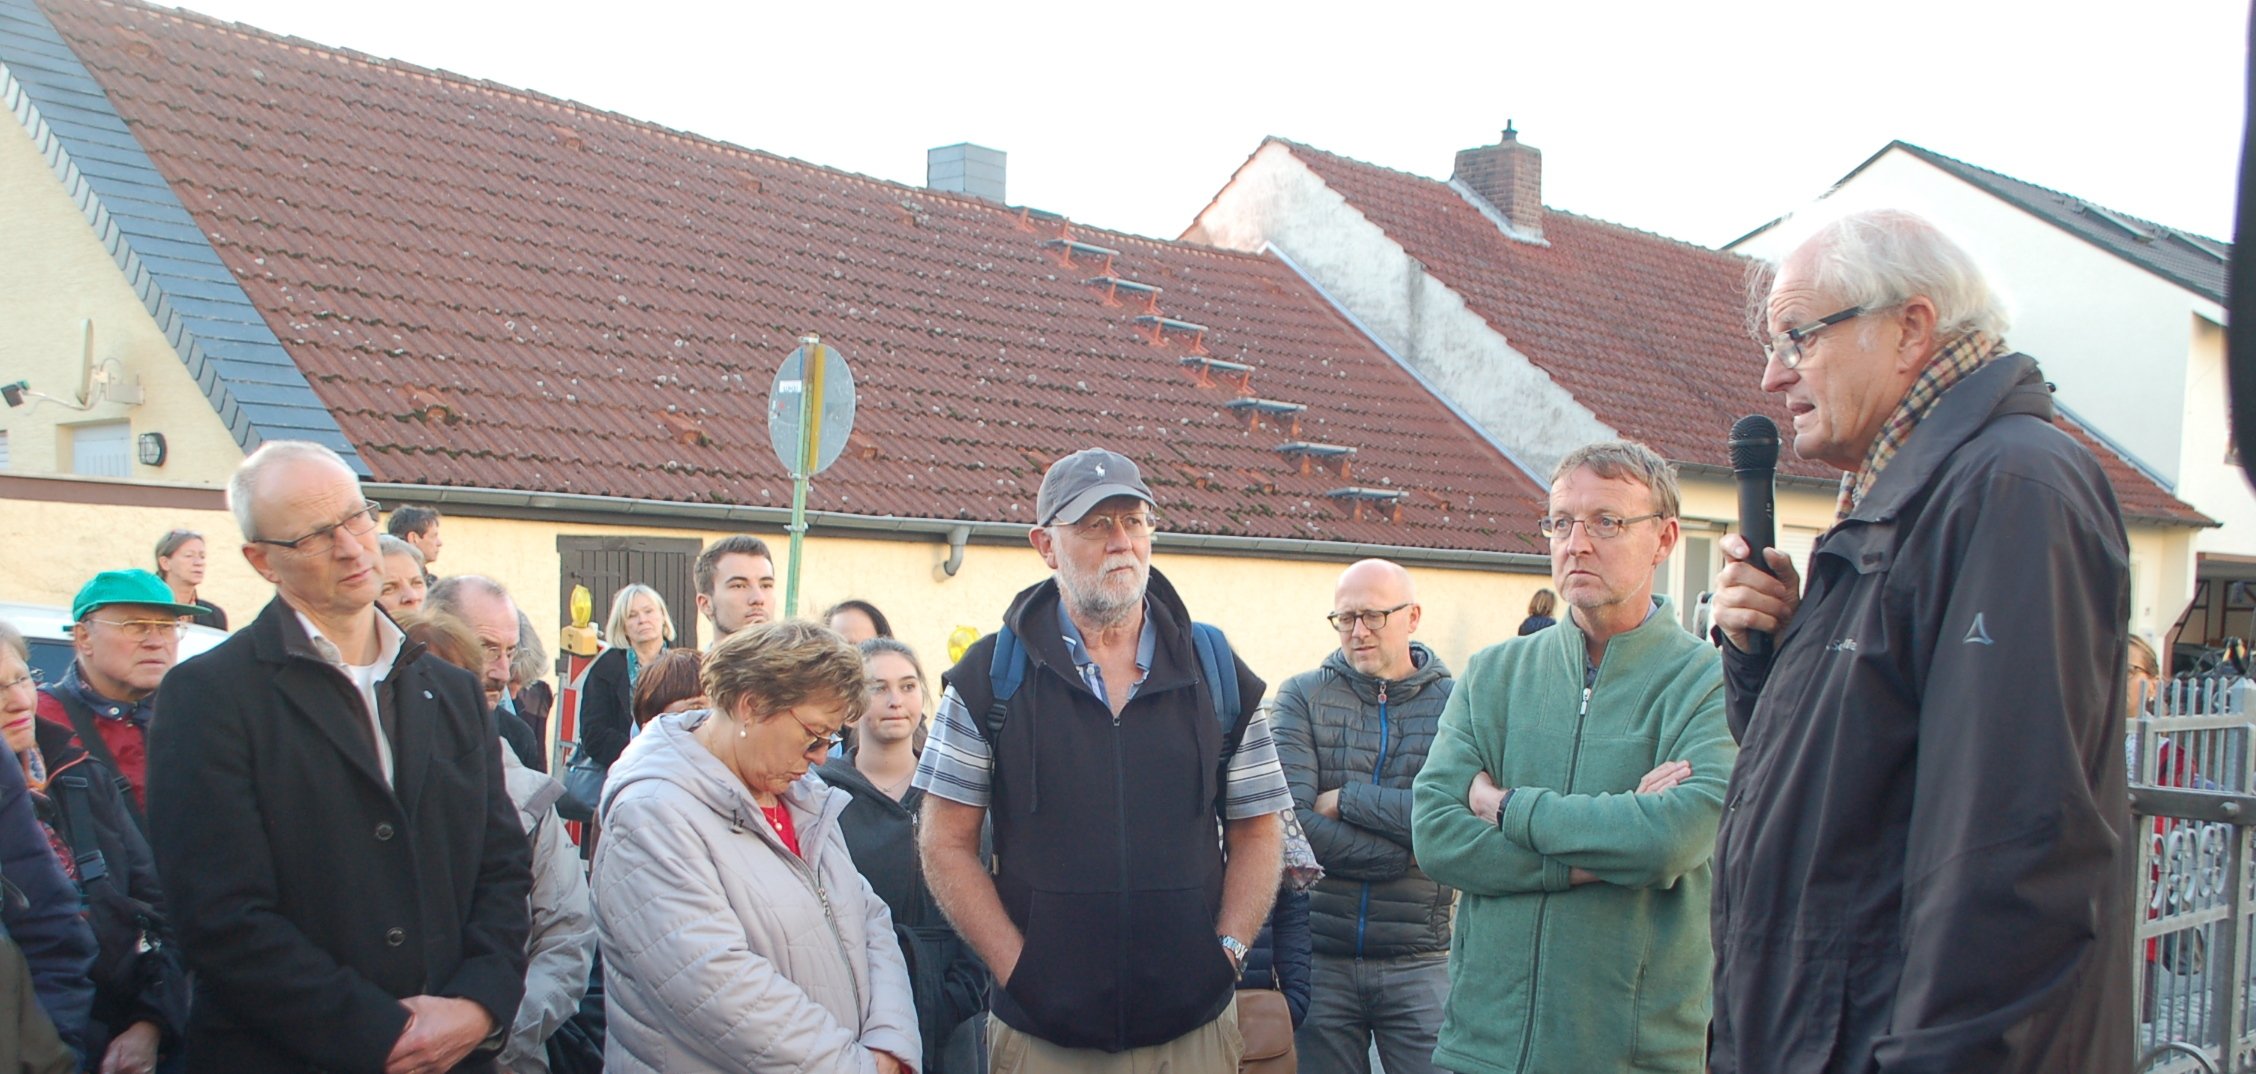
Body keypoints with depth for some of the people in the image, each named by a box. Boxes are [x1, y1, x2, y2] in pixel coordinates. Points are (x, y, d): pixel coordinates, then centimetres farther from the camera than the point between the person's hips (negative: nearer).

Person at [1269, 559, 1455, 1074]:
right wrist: (1406, 856, -13)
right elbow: (1291, 819, -12)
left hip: (1418, 962, 0)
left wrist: (1346, 798, -12)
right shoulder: (1301, 696, 2)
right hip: (1319, 956, 1)